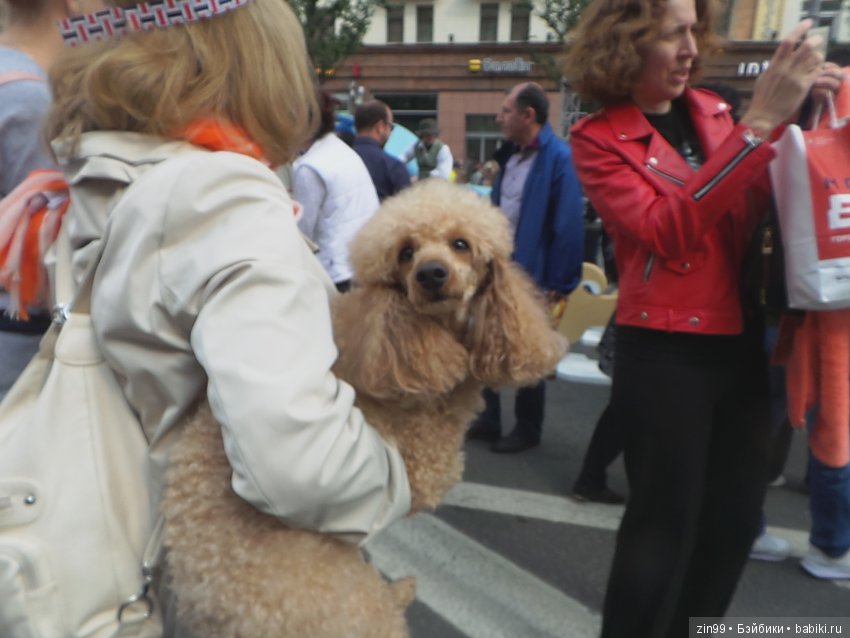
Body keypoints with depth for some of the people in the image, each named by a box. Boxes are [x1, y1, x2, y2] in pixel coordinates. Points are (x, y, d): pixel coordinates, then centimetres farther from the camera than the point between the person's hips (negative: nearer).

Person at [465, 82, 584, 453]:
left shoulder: (559, 158, -17)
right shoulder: (510, 155, 9)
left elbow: (568, 225, -20)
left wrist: (558, 282, -20)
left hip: (531, 274, -8)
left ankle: (527, 430, 26)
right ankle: (488, 419, 30)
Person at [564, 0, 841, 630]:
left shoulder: (712, 111, 8)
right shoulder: (599, 139, -8)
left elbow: (753, 214, 10)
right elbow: (667, 230, -22)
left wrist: (793, 114, -1)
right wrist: (758, 122, -22)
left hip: (739, 340, 6)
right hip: (665, 352, -6)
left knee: (736, 514, 17)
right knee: (665, 520, 4)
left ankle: (690, 626, 40)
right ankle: (636, 626, 29)